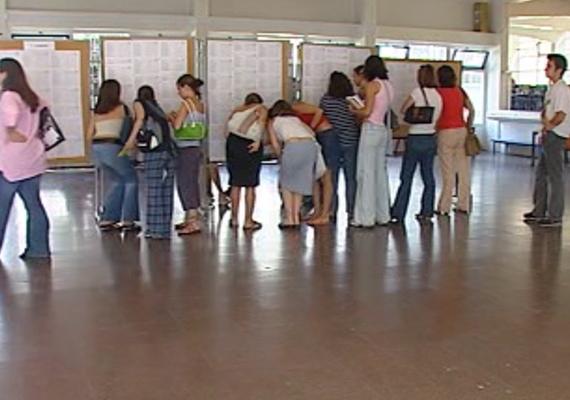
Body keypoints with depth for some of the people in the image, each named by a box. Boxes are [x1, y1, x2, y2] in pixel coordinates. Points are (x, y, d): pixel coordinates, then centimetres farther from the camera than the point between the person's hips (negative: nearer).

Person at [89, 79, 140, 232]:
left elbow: (89, 136, 14)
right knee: (131, 180, 10)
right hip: (113, 148, -6)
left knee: (117, 181, 21)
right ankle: (127, 221, 6)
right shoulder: (121, 108, 3)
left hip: (96, 149, 6)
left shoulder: (96, 111, 16)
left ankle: (107, 219, 19)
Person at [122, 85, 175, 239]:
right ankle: (165, 228, 9)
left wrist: (131, 138, -12)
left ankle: (155, 229, -1)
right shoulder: (158, 109, 29)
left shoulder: (138, 103, 13)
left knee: (154, 191, -2)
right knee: (166, 191, 6)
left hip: (154, 152, -5)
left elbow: (141, 118, -6)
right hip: (170, 150, 5)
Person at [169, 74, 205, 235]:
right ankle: (190, 219, 25)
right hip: (197, 148, 8)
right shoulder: (200, 104, 11)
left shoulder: (186, 103, -12)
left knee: (185, 184, -4)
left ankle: (193, 223, -5)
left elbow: (177, 126, -17)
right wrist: (176, 117, 16)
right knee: (192, 184, 15)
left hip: (185, 149, -8)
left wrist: (171, 117, 2)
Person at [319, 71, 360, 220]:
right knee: (351, 179, 7)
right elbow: (360, 121, -5)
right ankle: (351, 212, 9)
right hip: (351, 143, 0)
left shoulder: (326, 99, -4)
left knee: (332, 178, 9)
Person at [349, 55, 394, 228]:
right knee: (380, 172, 12)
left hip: (371, 129, -8)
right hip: (383, 130, 8)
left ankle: (366, 217, -1)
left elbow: (367, 112, -15)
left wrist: (354, 111, 3)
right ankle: (382, 215, 17)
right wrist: (361, 109, 16)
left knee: (366, 173, -3)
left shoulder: (373, 85, -9)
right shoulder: (388, 85, 12)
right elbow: (383, 108, 11)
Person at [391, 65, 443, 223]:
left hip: (416, 139, -5)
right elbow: (437, 117, 11)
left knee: (406, 177, -2)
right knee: (428, 176, 11)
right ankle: (427, 212, 14)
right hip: (431, 138, 5)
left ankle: (398, 214, 0)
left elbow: (403, 110, -8)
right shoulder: (438, 95, 5)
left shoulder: (418, 92, -12)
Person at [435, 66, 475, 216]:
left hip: (446, 133, -5)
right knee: (463, 170, 8)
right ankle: (463, 205, 13)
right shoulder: (460, 91, 8)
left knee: (448, 172, -2)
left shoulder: (439, 92, -7)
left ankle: (444, 208, 2)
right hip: (461, 131, 5)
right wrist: (468, 128, 17)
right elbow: (472, 111, 9)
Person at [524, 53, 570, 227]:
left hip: (555, 136, -10)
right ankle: (539, 211, 24)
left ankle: (555, 216, 0)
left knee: (555, 177, -5)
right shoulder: (552, 88, 17)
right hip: (548, 136, 10)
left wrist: (550, 125, -36)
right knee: (541, 174, 15)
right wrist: (544, 117, 5)